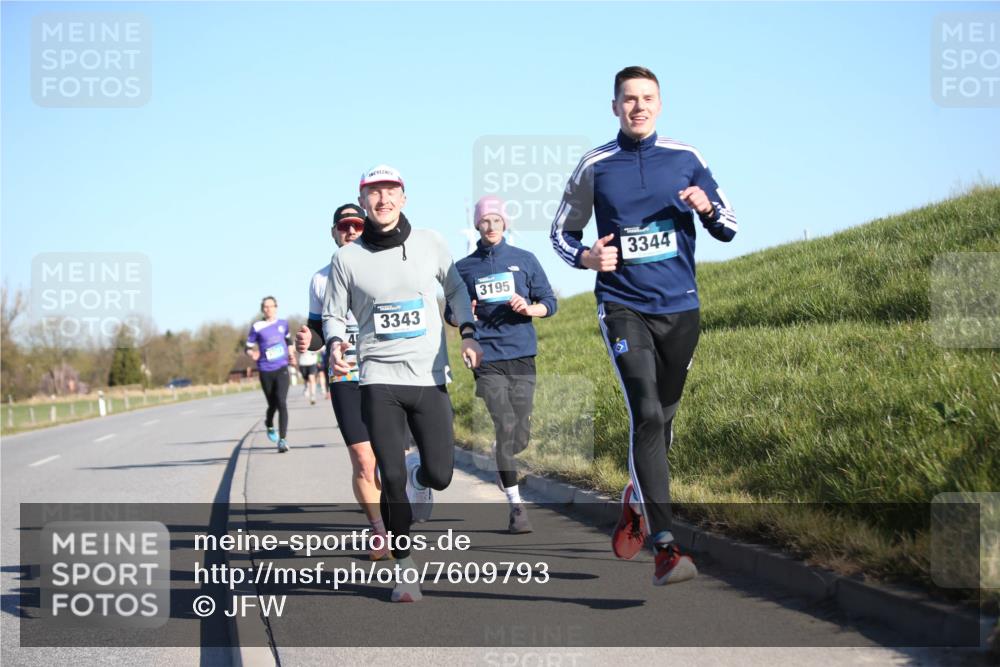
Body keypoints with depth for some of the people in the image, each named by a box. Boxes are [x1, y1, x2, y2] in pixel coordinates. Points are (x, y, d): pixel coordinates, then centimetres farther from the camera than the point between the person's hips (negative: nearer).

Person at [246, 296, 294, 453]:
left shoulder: (283, 324, 7)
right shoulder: (257, 327, -2)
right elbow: (249, 347, 2)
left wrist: (290, 353, 17)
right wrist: (252, 354, -19)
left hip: (282, 369, 1)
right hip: (266, 371, -1)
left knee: (282, 403, -15)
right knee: (272, 404, 9)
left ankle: (282, 439, -14)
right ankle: (269, 425, 45)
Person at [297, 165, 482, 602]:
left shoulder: (429, 244, 3)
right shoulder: (347, 259, 1)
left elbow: (455, 289, 18)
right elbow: (333, 315, 9)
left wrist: (468, 334, 6)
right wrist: (334, 344, -12)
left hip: (430, 377, 1)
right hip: (378, 378, -1)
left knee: (440, 475, -3)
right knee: (391, 479, -8)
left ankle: (419, 476, 36)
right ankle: (405, 567, 7)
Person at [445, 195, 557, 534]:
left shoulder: (525, 260, 9)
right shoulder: (464, 268, 9)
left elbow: (549, 303, 10)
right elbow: (450, 314, 16)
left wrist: (528, 308, -11)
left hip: (521, 356, 1)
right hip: (487, 359, -1)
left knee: (520, 436, 2)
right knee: (504, 427, -13)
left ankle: (500, 465, 37)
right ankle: (516, 506, -7)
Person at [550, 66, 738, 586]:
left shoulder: (685, 159, 4)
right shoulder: (594, 167, 1)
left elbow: (727, 229, 8)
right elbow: (561, 232, 12)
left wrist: (707, 209, -15)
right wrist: (586, 257, -10)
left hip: (680, 308, 3)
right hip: (623, 307, -3)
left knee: (663, 415, 14)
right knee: (646, 414, -18)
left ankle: (636, 499, 43)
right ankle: (665, 547, -21)